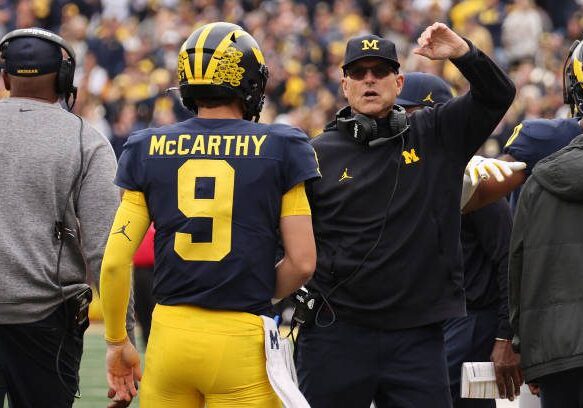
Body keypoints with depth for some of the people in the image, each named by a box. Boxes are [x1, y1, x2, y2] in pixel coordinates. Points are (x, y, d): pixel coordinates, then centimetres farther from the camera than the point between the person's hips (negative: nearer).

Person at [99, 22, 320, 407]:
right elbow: (302, 262, -2)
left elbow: (115, 262, 2)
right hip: (241, 337, -2)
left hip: (170, 332, 2)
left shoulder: (148, 149, 5)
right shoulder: (279, 148, -1)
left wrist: (117, 341, 15)